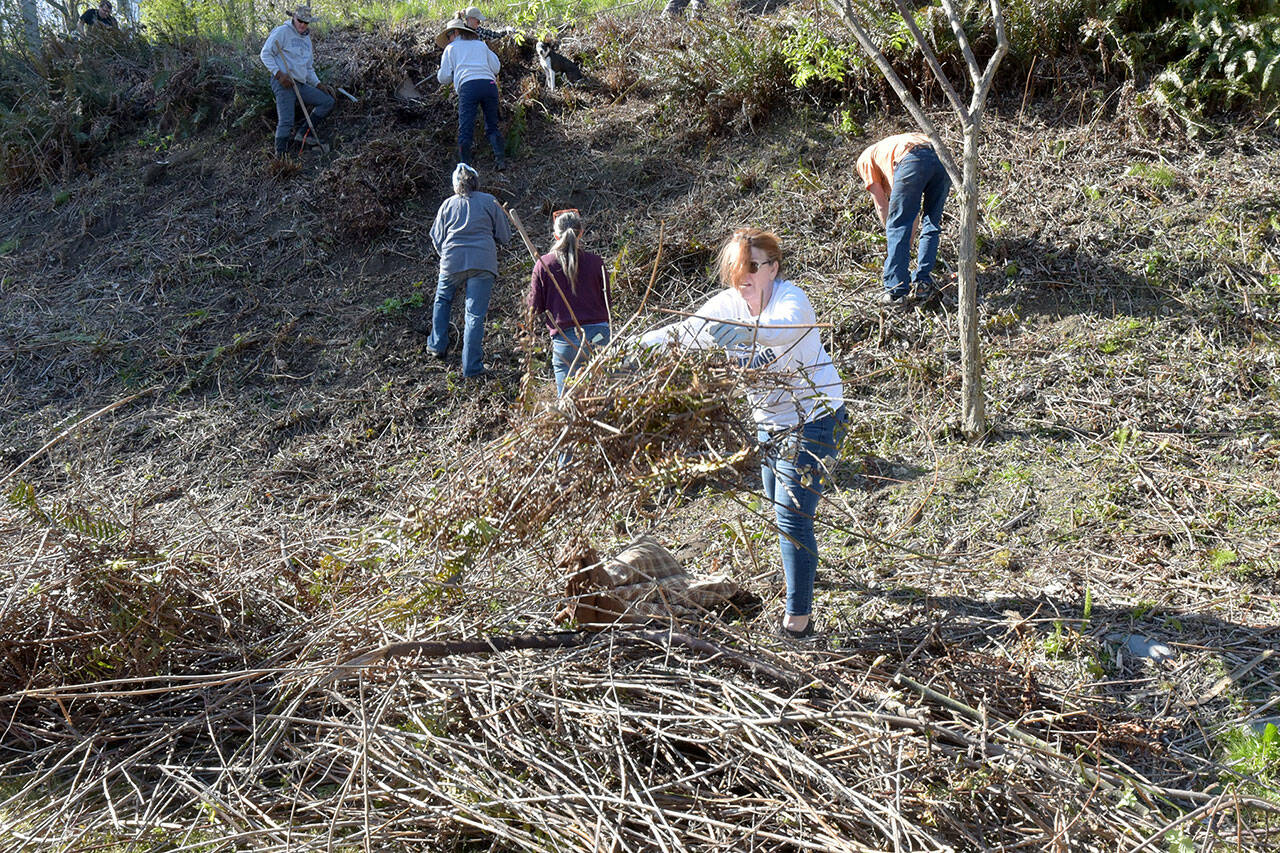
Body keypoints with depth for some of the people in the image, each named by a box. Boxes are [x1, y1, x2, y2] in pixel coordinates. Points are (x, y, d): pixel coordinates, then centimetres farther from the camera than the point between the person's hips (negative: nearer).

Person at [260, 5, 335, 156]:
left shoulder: (307, 39, 22)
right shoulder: (282, 32, -2)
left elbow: (309, 68, 30)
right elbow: (265, 54, -7)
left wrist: (318, 85, 15)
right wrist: (279, 74, -17)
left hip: (301, 85, 8)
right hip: (283, 83, -8)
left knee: (328, 101, -1)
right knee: (286, 122, -18)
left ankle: (304, 133, 0)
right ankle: (280, 155, -12)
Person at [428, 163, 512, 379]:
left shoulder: (448, 204, 11)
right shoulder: (489, 202, 6)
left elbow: (437, 239, 13)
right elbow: (505, 236, 7)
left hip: (452, 262, 2)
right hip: (482, 263, -2)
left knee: (442, 301, 28)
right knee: (475, 314, -2)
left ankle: (438, 346, 33)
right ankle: (471, 367, -3)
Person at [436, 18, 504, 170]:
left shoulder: (451, 48, 19)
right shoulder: (481, 45, 26)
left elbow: (444, 77, 14)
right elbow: (496, 68, 21)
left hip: (468, 87, -3)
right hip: (490, 84, 3)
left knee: (465, 130, -2)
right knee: (492, 127, 11)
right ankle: (500, 158, -5)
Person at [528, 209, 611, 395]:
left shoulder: (543, 264, -1)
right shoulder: (595, 261, 2)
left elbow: (535, 307, 4)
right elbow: (607, 300, 8)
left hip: (565, 337, -1)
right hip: (599, 335, 1)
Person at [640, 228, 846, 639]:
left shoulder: (791, 300, -27)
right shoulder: (728, 303, -8)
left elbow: (784, 327, -50)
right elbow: (687, 331, -11)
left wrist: (742, 332, -70)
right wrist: (641, 344, -29)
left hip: (814, 416, -8)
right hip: (769, 418, 8)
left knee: (792, 514, -11)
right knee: (777, 502, 24)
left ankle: (799, 615, 0)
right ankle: (804, 563, 52)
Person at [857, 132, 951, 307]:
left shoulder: (865, 159, 30)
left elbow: (882, 206, 22)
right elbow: (914, 211, 43)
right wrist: (909, 243, 46)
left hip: (912, 161, -6)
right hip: (941, 157, 6)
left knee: (897, 227, 3)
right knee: (931, 225, 18)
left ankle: (896, 292, 2)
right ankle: (922, 285, 15)